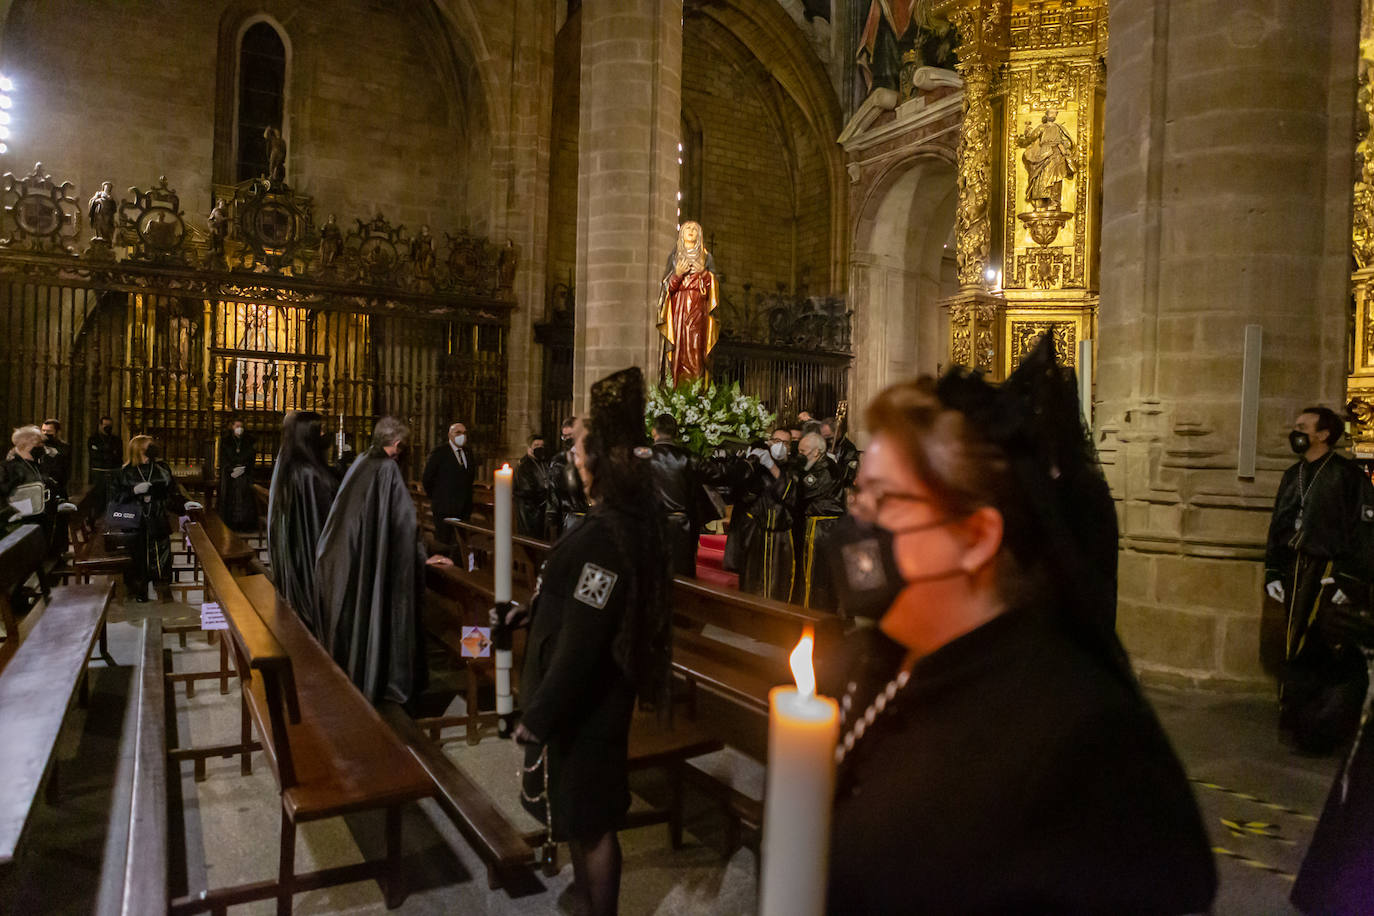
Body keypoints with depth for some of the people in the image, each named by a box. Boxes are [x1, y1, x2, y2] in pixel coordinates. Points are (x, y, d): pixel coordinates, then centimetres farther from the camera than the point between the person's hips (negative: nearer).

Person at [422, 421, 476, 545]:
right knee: (443, 541, -2)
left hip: (464, 507, 5)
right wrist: (434, 497, 0)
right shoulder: (440, 451, -6)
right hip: (445, 507, -5)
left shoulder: (468, 452, 12)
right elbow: (426, 478, -6)